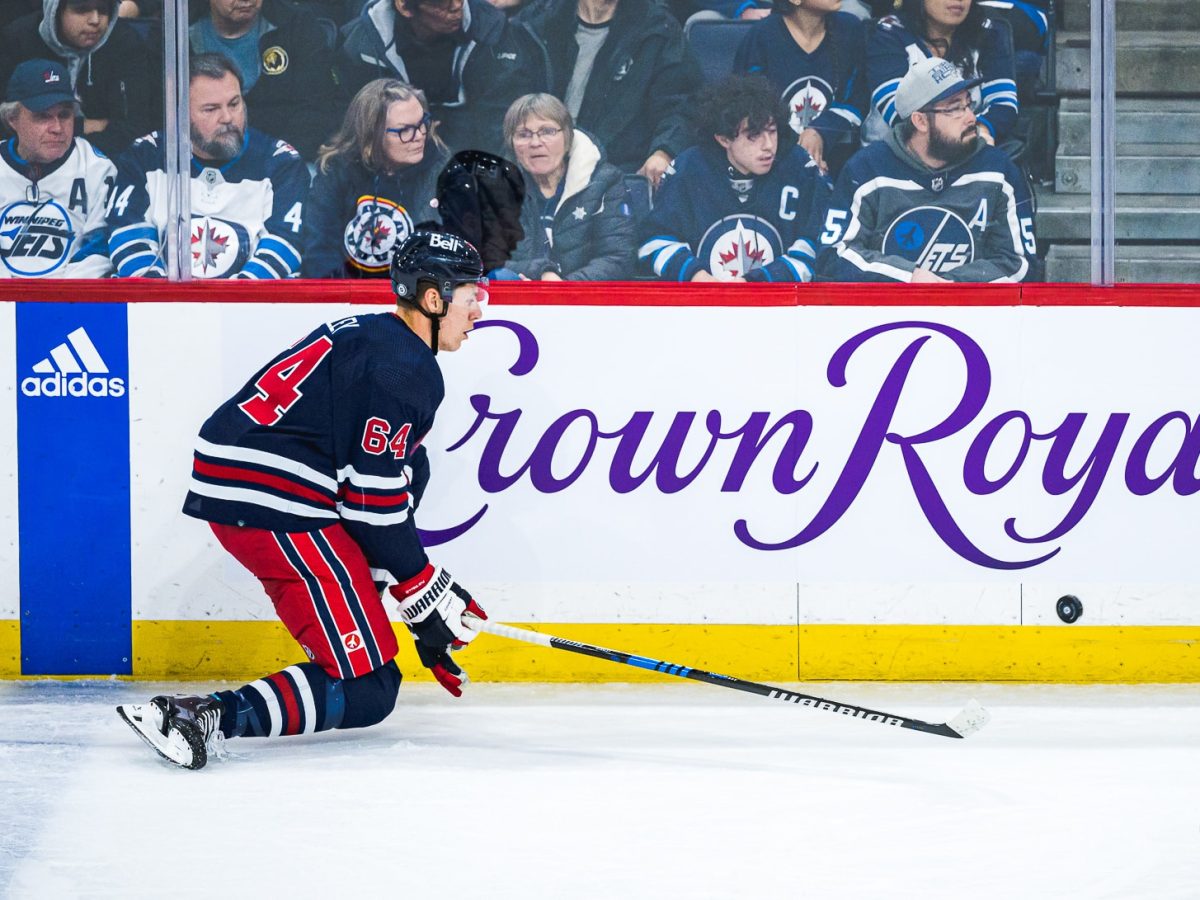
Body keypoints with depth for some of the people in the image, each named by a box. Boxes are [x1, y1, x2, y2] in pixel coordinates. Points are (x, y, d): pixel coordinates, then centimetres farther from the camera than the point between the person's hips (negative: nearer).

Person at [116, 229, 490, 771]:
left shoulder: (369, 337, 21)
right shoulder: (407, 370, -10)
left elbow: (382, 475, 26)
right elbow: (375, 502, -12)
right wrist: (429, 599, -4)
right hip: (273, 505, -10)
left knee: (410, 469, 29)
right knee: (366, 691, -10)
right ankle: (206, 716, -25)